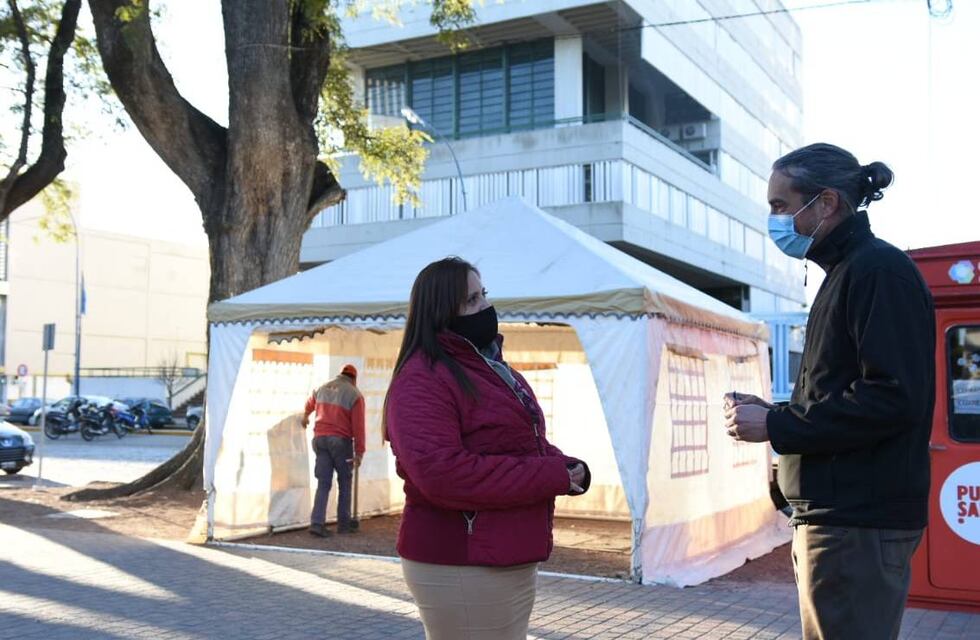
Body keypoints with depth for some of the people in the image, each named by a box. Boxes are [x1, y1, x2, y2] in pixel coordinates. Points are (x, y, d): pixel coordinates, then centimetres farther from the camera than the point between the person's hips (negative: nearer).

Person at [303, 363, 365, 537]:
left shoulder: (322, 389, 14)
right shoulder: (355, 395, -4)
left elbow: (310, 403, 36)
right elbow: (358, 426, -10)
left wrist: (306, 416, 58)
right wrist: (359, 452, -10)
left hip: (320, 438, 5)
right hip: (341, 440, -4)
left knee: (323, 483, 5)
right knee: (344, 482, 9)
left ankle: (317, 522, -6)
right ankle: (344, 523, 12)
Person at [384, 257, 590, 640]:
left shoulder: (494, 368, 16)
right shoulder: (423, 380, -16)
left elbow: (530, 444, 21)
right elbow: (440, 473, -28)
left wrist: (568, 467, -4)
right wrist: (552, 477, -24)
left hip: (514, 561, 9)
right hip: (460, 568, -9)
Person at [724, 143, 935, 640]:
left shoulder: (880, 270, -12)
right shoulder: (846, 274, 18)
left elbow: (894, 399, -21)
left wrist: (776, 426, -15)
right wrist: (775, 414, 7)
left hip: (859, 524, -10)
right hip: (838, 513, 10)